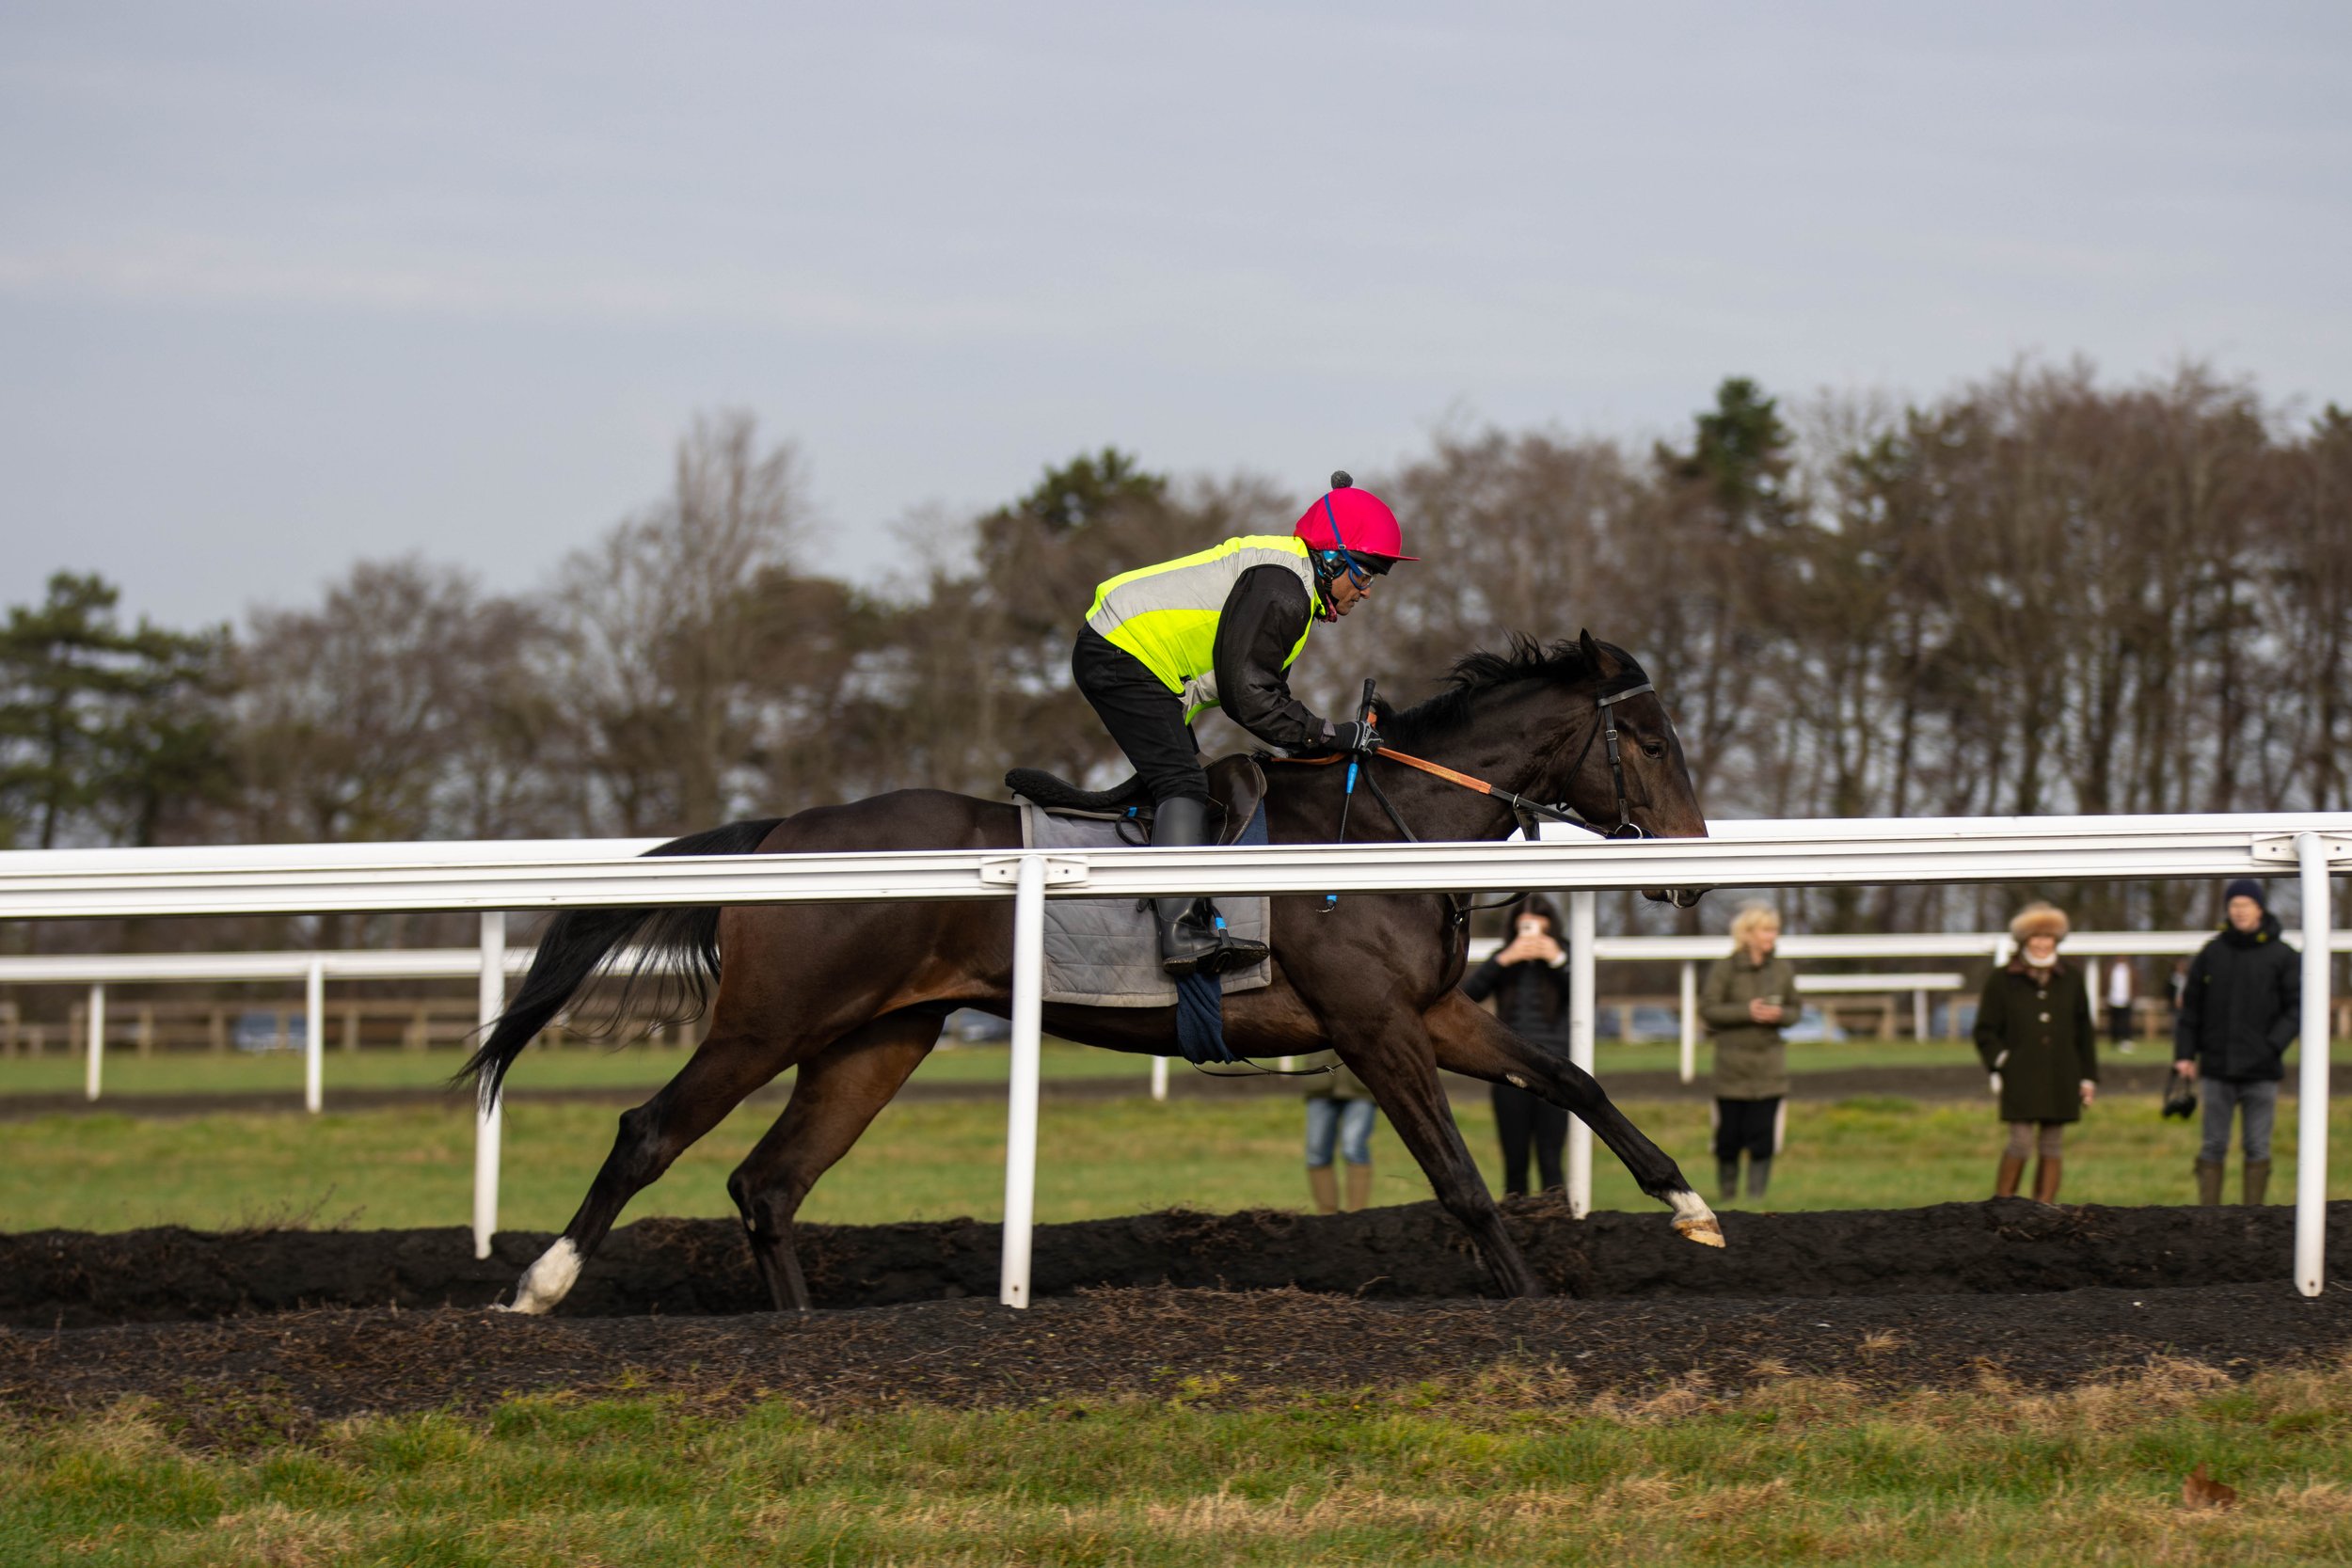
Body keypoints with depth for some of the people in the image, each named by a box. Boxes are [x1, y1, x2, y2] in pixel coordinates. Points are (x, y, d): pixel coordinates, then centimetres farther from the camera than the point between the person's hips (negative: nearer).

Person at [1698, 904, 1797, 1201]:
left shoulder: (1782, 970, 5)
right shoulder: (1724, 969, -5)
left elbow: (1794, 1010, 13)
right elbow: (1707, 1009, -8)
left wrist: (1780, 1015, -10)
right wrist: (1746, 1011, -19)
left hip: (1769, 1064, 2)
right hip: (1731, 1064, -2)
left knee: (1763, 1139, -5)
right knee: (1729, 1138, 3)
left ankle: (1757, 1197, 0)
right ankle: (1728, 1197, 17)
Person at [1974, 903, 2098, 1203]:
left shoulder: (2071, 979, 12)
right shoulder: (2002, 981, 3)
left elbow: (2084, 1032, 16)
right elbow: (1986, 1031, 6)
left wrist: (2088, 1077, 12)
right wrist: (1997, 1064, -8)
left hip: (2060, 1078, 3)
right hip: (2020, 1079, -3)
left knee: (2052, 1145, 3)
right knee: (2021, 1142, -12)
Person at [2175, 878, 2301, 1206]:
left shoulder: (2283, 957, 1)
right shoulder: (2212, 954, 6)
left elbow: (2297, 1008, -1)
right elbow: (2190, 1007, 10)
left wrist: (2273, 1045, -14)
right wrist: (2184, 1054, 2)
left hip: (2261, 1071, -1)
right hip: (2217, 1069, 1)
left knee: (2257, 1148, 2)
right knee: (2214, 1146, 3)